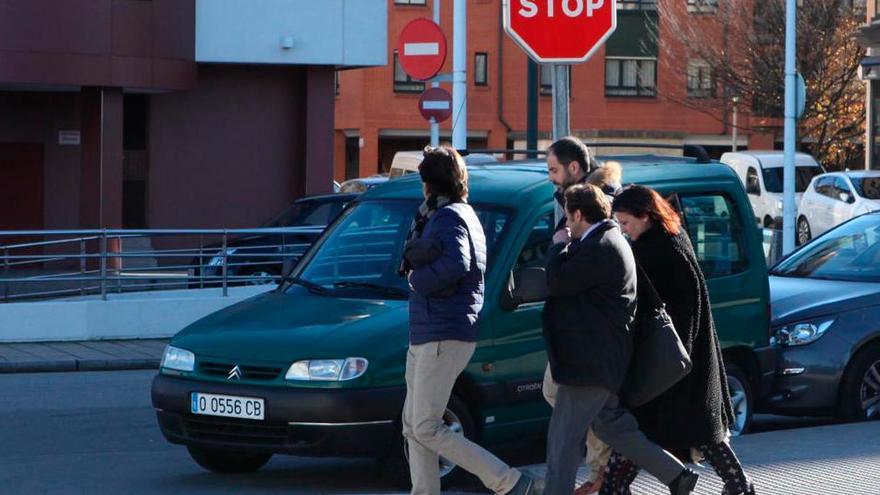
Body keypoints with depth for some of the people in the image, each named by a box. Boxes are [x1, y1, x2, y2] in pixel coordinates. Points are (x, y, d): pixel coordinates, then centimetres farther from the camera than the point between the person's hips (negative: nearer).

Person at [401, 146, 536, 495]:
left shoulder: (449, 217, -14)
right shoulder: (462, 215, 18)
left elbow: (454, 266, -31)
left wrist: (417, 277, -16)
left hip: (444, 338, -10)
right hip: (425, 335, 10)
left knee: (426, 429, -10)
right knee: (414, 425, 12)